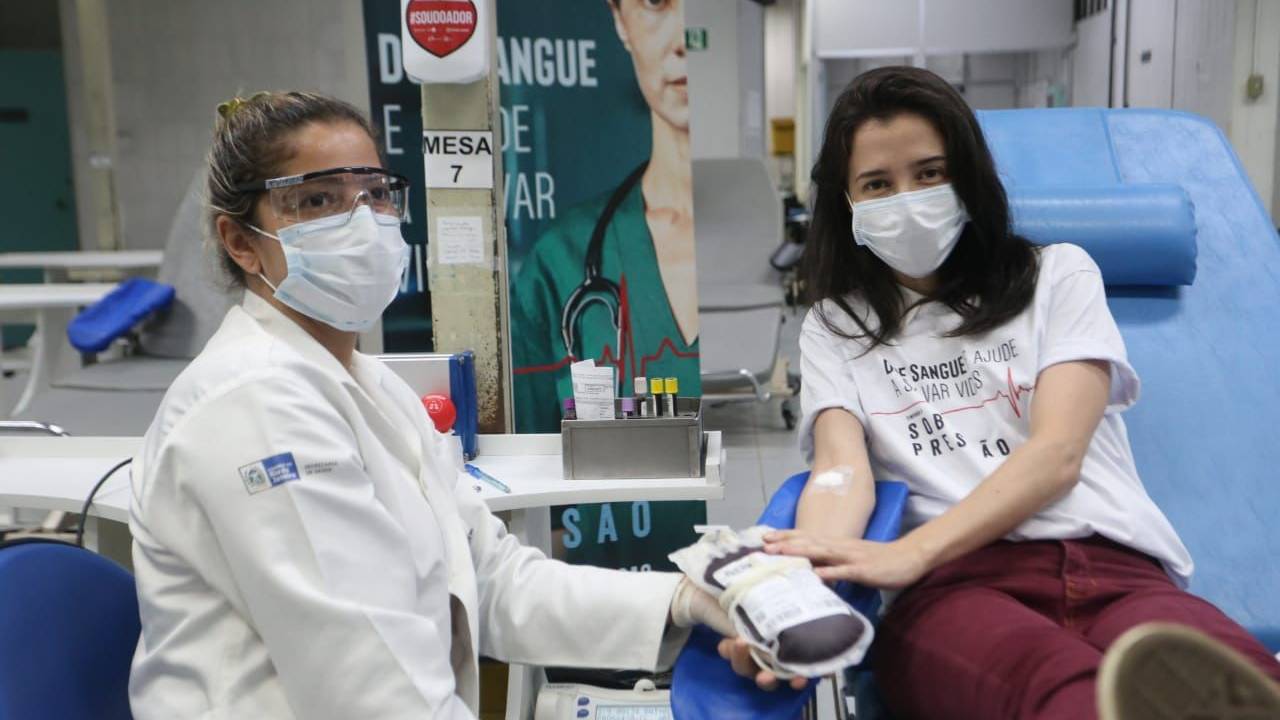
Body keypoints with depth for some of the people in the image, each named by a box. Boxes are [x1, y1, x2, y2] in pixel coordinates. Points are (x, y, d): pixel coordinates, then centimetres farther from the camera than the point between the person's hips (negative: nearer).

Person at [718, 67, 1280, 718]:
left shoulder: (1058, 275, 19)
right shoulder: (834, 327, 21)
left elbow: (1057, 454, 2)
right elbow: (842, 470, 1)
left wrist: (909, 553, -17)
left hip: (1112, 565, 2)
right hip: (954, 581, -1)